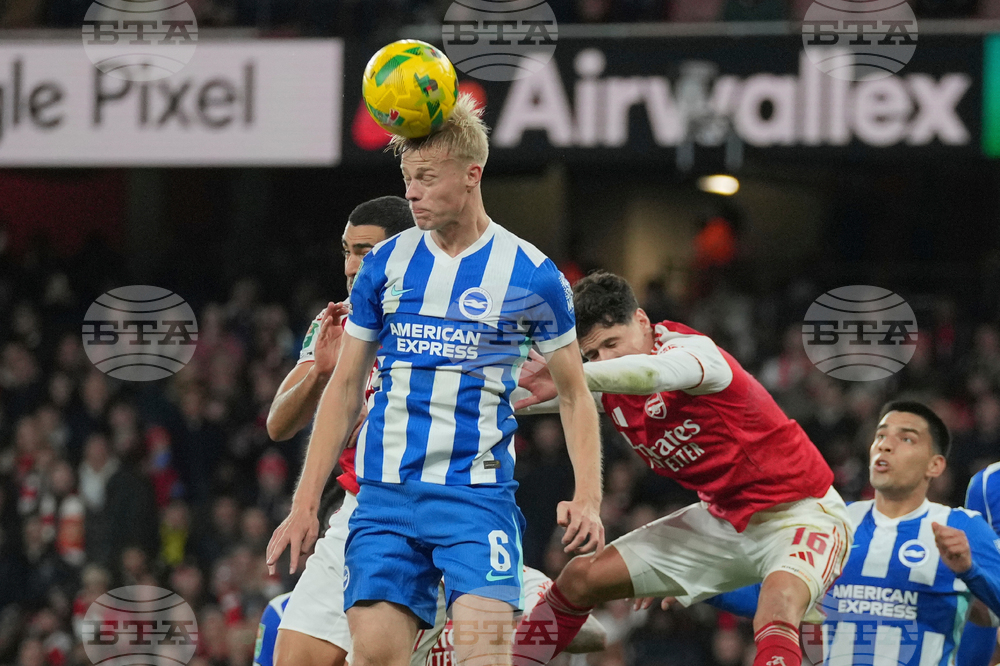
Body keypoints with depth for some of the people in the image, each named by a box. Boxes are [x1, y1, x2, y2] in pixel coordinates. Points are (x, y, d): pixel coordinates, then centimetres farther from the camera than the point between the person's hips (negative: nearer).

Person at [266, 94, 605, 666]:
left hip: (477, 494, -3)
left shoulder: (532, 275, 0)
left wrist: (588, 498, -5)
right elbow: (345, 389, 14)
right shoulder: (385, 265, 8)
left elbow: (575, 394, 9)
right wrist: (305, 505, 9)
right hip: (384, 492, 3)